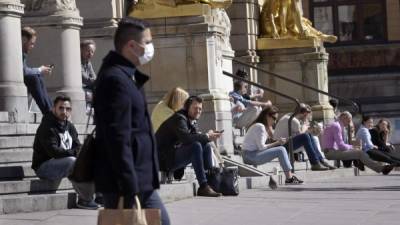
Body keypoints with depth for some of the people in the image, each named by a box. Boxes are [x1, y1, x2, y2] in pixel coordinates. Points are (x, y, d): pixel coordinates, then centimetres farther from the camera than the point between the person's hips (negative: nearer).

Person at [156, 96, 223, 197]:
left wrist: (210, 136, -13)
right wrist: (206, 136, -26)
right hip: (165, 159, -10)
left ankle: (211, 182, -1)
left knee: (206, 146, 3)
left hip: (177, 152, 10)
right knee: (196, 146, -28)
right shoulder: (179, 118, -16)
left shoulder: (191, 120, 14)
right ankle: (203, 187, -30)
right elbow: (186, 138, -33)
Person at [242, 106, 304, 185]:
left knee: (282, 149, 8)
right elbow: (261, 147, -18)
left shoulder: (265, 127, 18)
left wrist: (277, 142, 1)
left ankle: (290, 175, 1)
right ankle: (289, 178, -15)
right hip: (250, 156, -10)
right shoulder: (260, 127, -13)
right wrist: (277, 143, -12)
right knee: (281, 150, -16)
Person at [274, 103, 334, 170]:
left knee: (309, 135, 5)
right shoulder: (294, 121, -19)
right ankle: (315, 164, -21)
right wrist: (305, 126, 3)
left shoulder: (289, 116, 11)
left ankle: (321, 160, 4)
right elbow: (301, 134, -12)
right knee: (305, 137, -25)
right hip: (281, 145, -10)